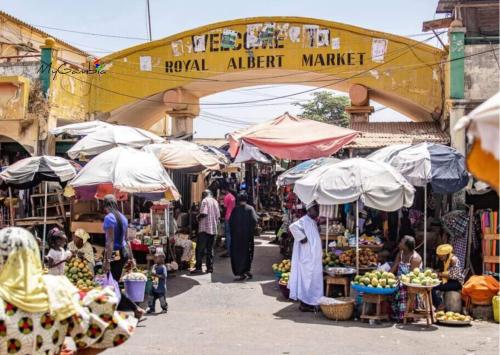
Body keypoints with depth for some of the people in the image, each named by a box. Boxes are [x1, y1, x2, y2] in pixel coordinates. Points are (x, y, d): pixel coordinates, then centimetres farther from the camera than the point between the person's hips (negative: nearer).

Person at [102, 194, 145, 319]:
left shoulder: (109, 218, -13)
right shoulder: (123, 217, 11)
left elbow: (110, 241, -20)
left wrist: (107, 261, -22)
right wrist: (131, 257, 21)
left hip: (114, 254, -8)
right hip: (124, 253, 8)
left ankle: (137, 309, -10)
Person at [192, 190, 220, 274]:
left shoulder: (205, 201, -6)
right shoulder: (215, 201, 13)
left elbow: (203, 213, -18)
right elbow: (218, 216, 10)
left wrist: (198, 218, 0)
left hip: (204, 228, -6)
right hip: (213, 229, 6)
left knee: (200, 249, -3)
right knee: (210, 249, 11)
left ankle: (198, 267, -7)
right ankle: (210, 267, 9)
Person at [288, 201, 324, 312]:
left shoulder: (313, 222, 15)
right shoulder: (304, 221, -14)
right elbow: (293, 226, -32)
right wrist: (302, 238, -25)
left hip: (314, 259, 10)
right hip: (307, 258, -9)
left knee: (314, 280, 12)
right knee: (307, 279, -5)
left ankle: (310, 303, 18)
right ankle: (305, 304, 1)